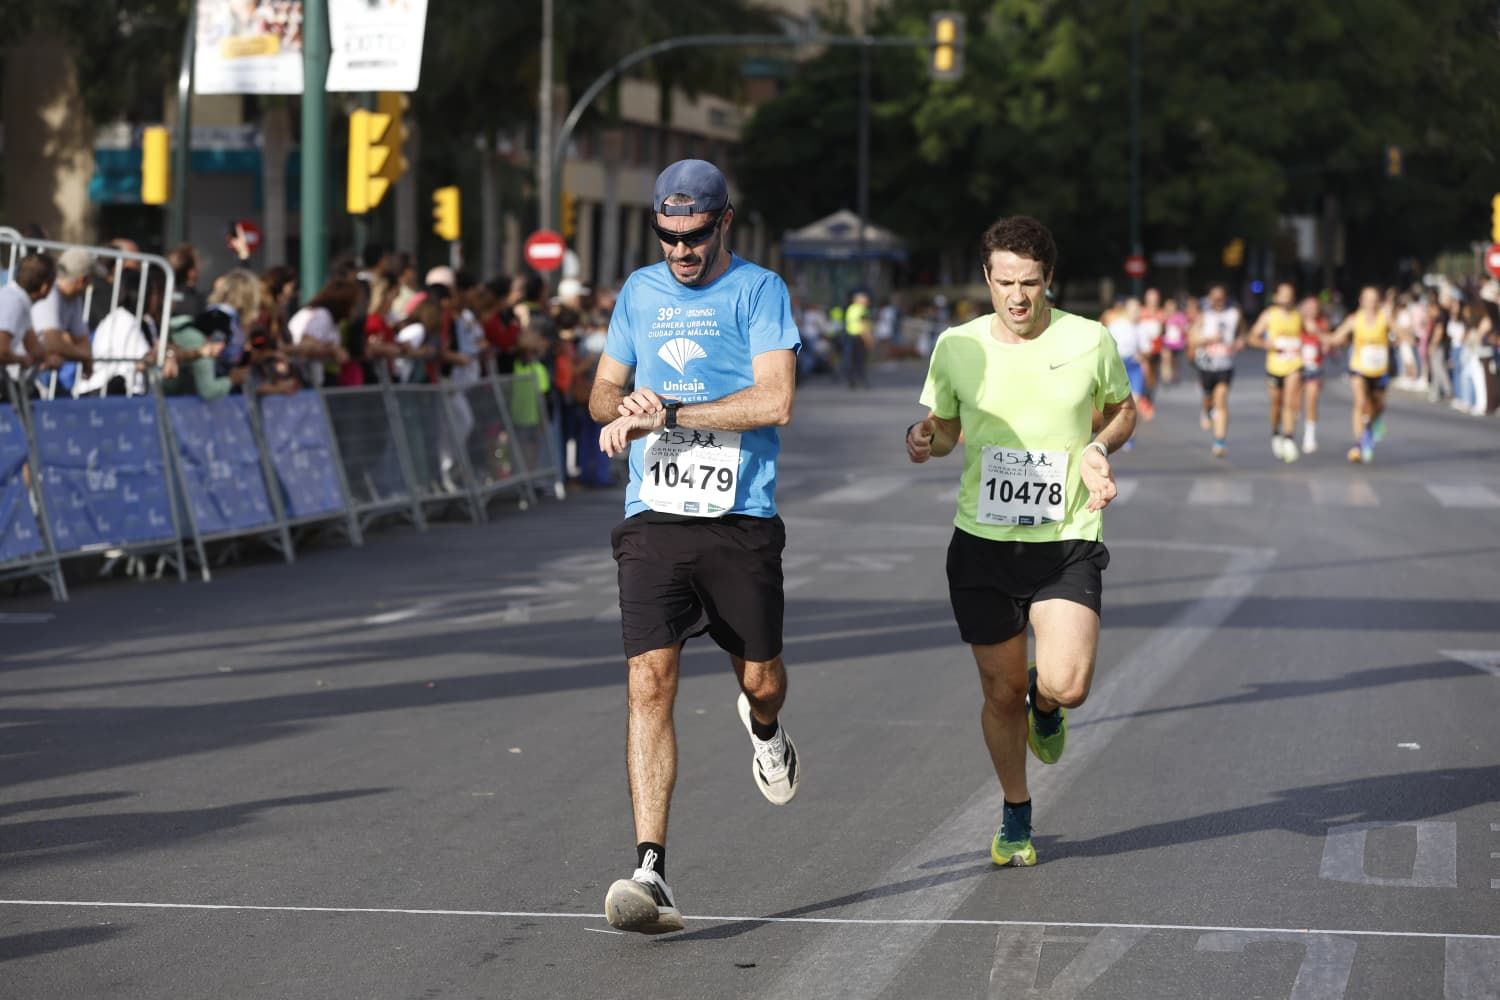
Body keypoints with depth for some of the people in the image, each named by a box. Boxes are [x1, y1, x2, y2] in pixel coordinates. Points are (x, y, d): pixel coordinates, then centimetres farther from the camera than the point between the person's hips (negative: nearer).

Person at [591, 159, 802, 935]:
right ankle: (651, 874, -17)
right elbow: (604, 390, 22)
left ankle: (764, 729, 53)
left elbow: (775, 400, -15)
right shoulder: (639, 291, 12)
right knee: (649, 681, -13)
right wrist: (623, 408, -3)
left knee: (760, 679, 11)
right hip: (654, 519, 2)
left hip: (741, 521, -2)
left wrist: (668, 413, -16)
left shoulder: (758, 291, -3)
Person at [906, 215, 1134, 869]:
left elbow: (1123, 411, 13)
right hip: (982, 544, 1)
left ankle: (1043, 700, 23)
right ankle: (1016, 817, 30)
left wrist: (1099, 448, -8)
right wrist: (925, 439, -9)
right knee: (1001, 692, 6)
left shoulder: (1089, 342, -4)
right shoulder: (957, 347, -1)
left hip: (1067, 543, -1)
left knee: (1067, 686, -17)